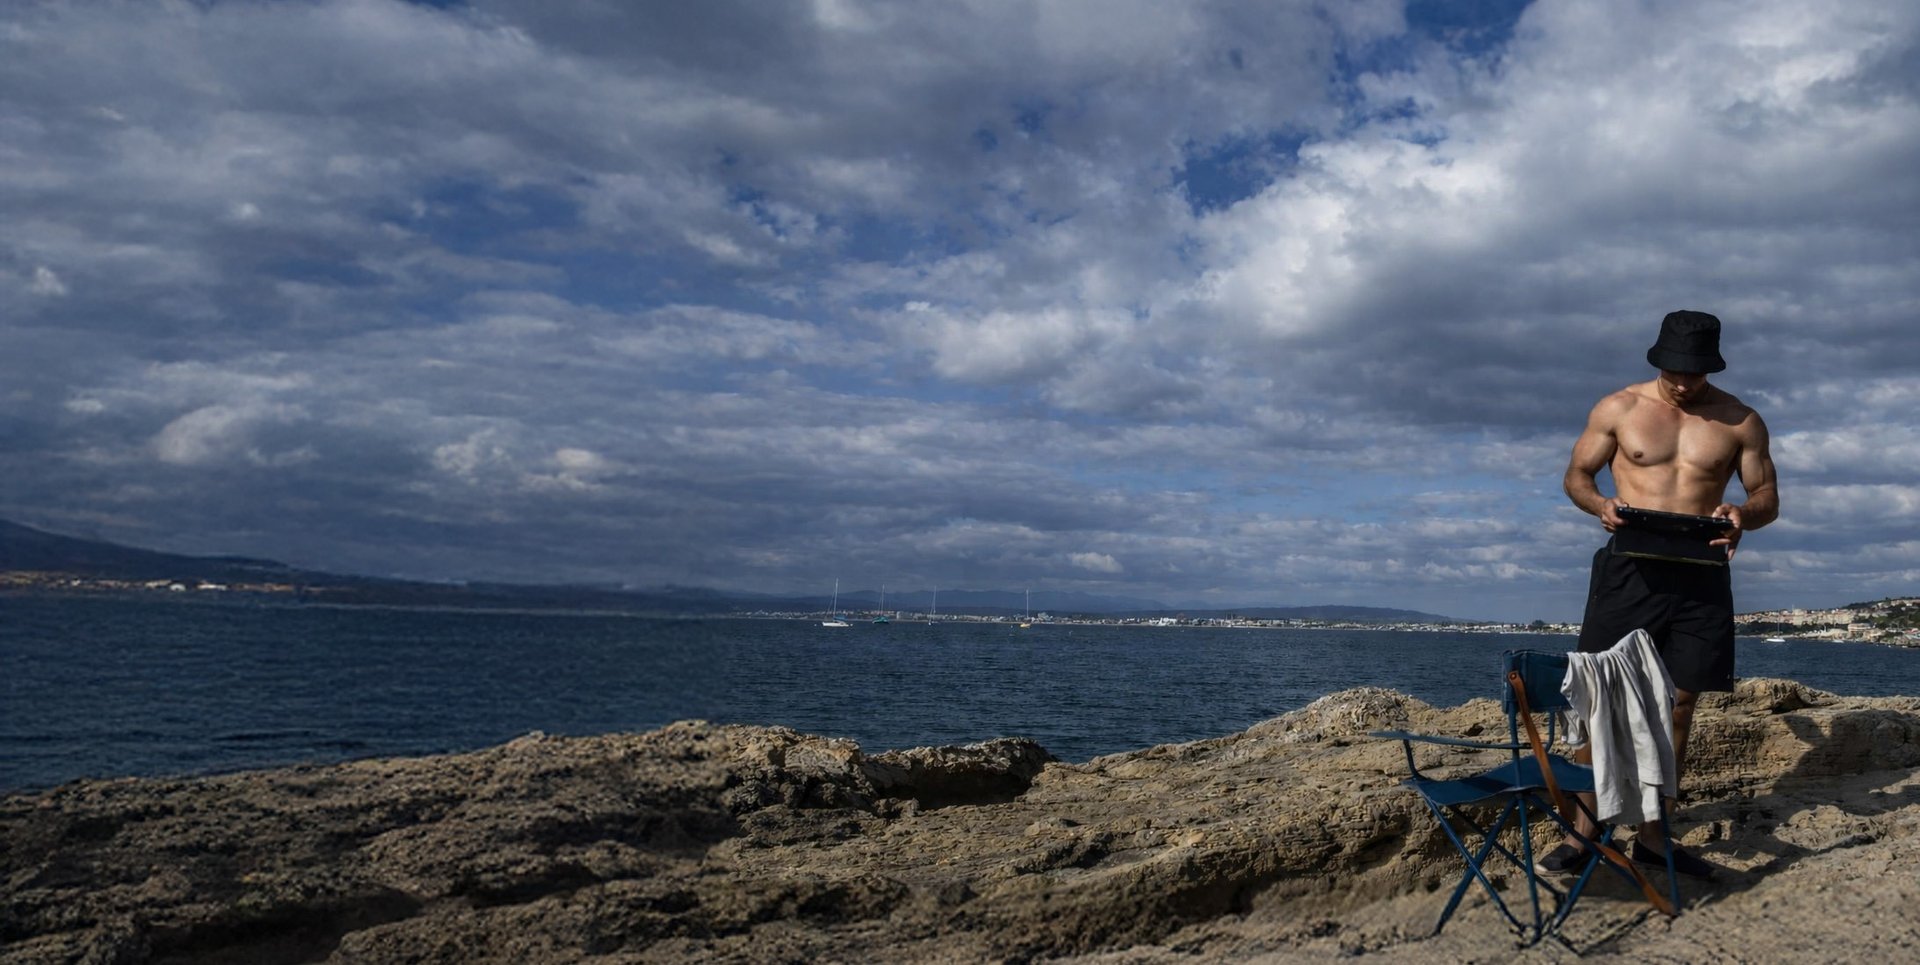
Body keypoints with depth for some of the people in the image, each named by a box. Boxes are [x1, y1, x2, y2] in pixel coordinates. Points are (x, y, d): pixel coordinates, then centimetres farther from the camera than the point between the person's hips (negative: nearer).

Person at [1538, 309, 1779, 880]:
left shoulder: (1740, 421, 5)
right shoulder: (1618, 409, 3)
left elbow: (1767, 495, 10)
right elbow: (1577, 474, 9)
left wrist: (1743, 515, -15)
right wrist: (1599, 503, -14)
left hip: (1700, 576, 2)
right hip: (1629, 570, -1)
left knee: (1679, 706, 6)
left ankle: (1652, 833, 17)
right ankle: (1584, 829, 3)